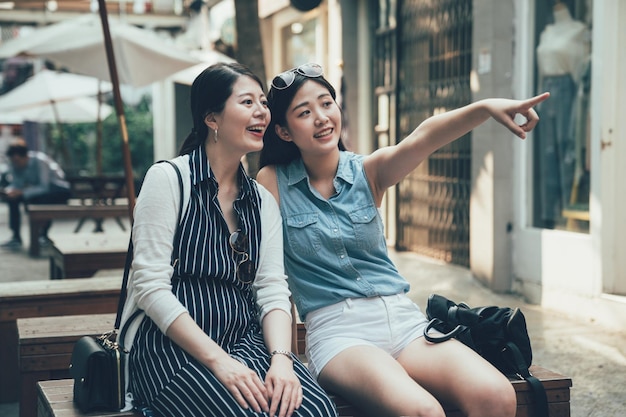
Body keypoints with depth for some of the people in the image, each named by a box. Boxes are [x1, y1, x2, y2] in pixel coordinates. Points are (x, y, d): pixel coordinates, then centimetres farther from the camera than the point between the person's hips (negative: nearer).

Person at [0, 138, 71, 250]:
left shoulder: (40, 161, -29)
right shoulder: (14, 165, -9)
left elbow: (44, 187, -32)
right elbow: (17, 185, -9)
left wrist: (22, 192, -39)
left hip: (59, 191, -6)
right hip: (40, 189, 6)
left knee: (44, 200, -37)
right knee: (12, 198, -14)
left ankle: (43, 235, -14)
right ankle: (16, 237, -7)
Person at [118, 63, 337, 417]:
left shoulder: (263, 201, 14)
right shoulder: (168, 179, -3)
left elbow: (272, 291, 6)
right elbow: (150, 285, -10)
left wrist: (281, 358, -15)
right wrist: (218, 360, -19)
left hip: (245, 340, 5)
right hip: (170, 346, -4)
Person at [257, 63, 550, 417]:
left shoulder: (369, 171, 7)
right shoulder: (273, 183, 3)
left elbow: (422, 139, -14)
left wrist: (486, 107, -33)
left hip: (403, 318, 4)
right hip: (337, 330, -3)